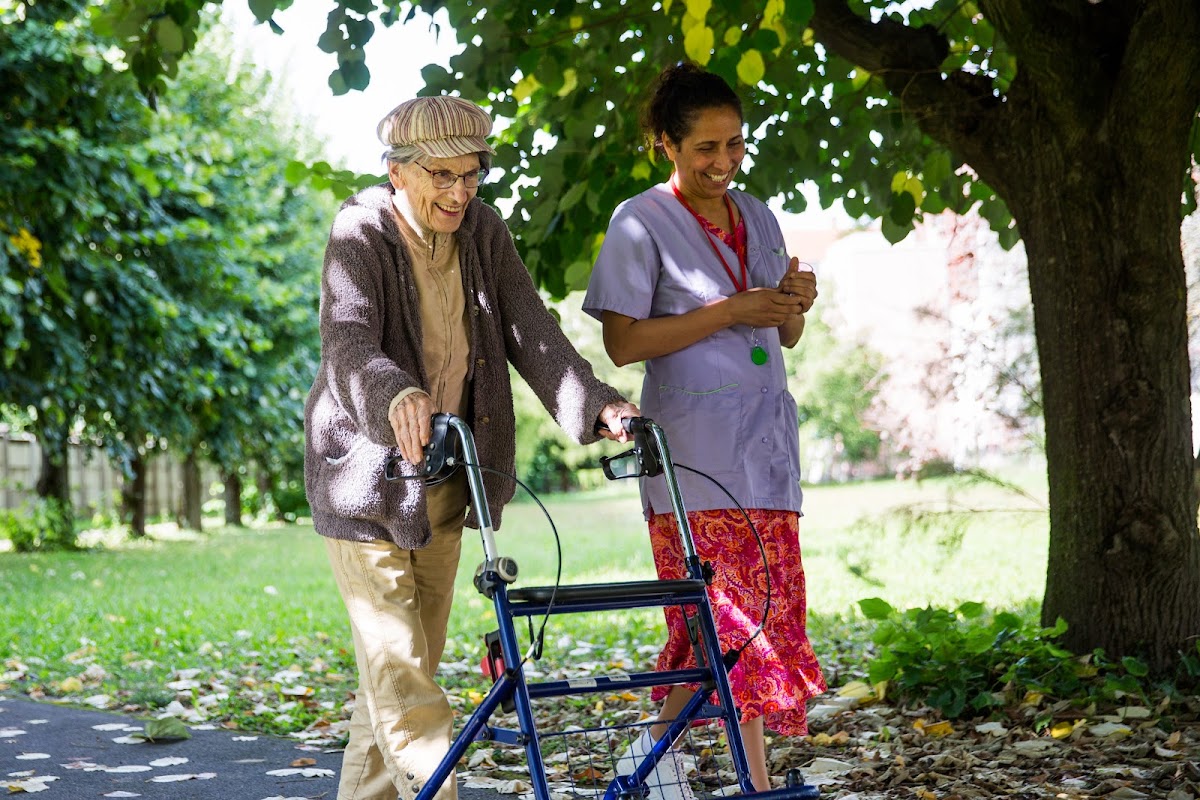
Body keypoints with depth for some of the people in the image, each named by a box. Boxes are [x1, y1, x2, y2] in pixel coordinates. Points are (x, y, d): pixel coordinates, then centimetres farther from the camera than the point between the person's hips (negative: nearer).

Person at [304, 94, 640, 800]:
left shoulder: (484, 232, 1)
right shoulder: (361, 234, -14)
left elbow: (532, 332, -7)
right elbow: (349, 344, -30)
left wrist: (595, 404, -24)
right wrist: (397, 399, -51)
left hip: (446, 477, 6)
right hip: (369, 473, -6)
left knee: (416, 660, 12)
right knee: (397, 668, -10)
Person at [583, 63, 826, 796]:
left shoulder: (758, 217, 14)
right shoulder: (641, 223, -5)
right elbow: (623, 343, -12)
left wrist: (796, 302, -2)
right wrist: (731, 310, -16)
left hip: (766, 435, 7)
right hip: (694, 440, -6)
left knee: (769, 613, 4)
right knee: (730, 612, -11)